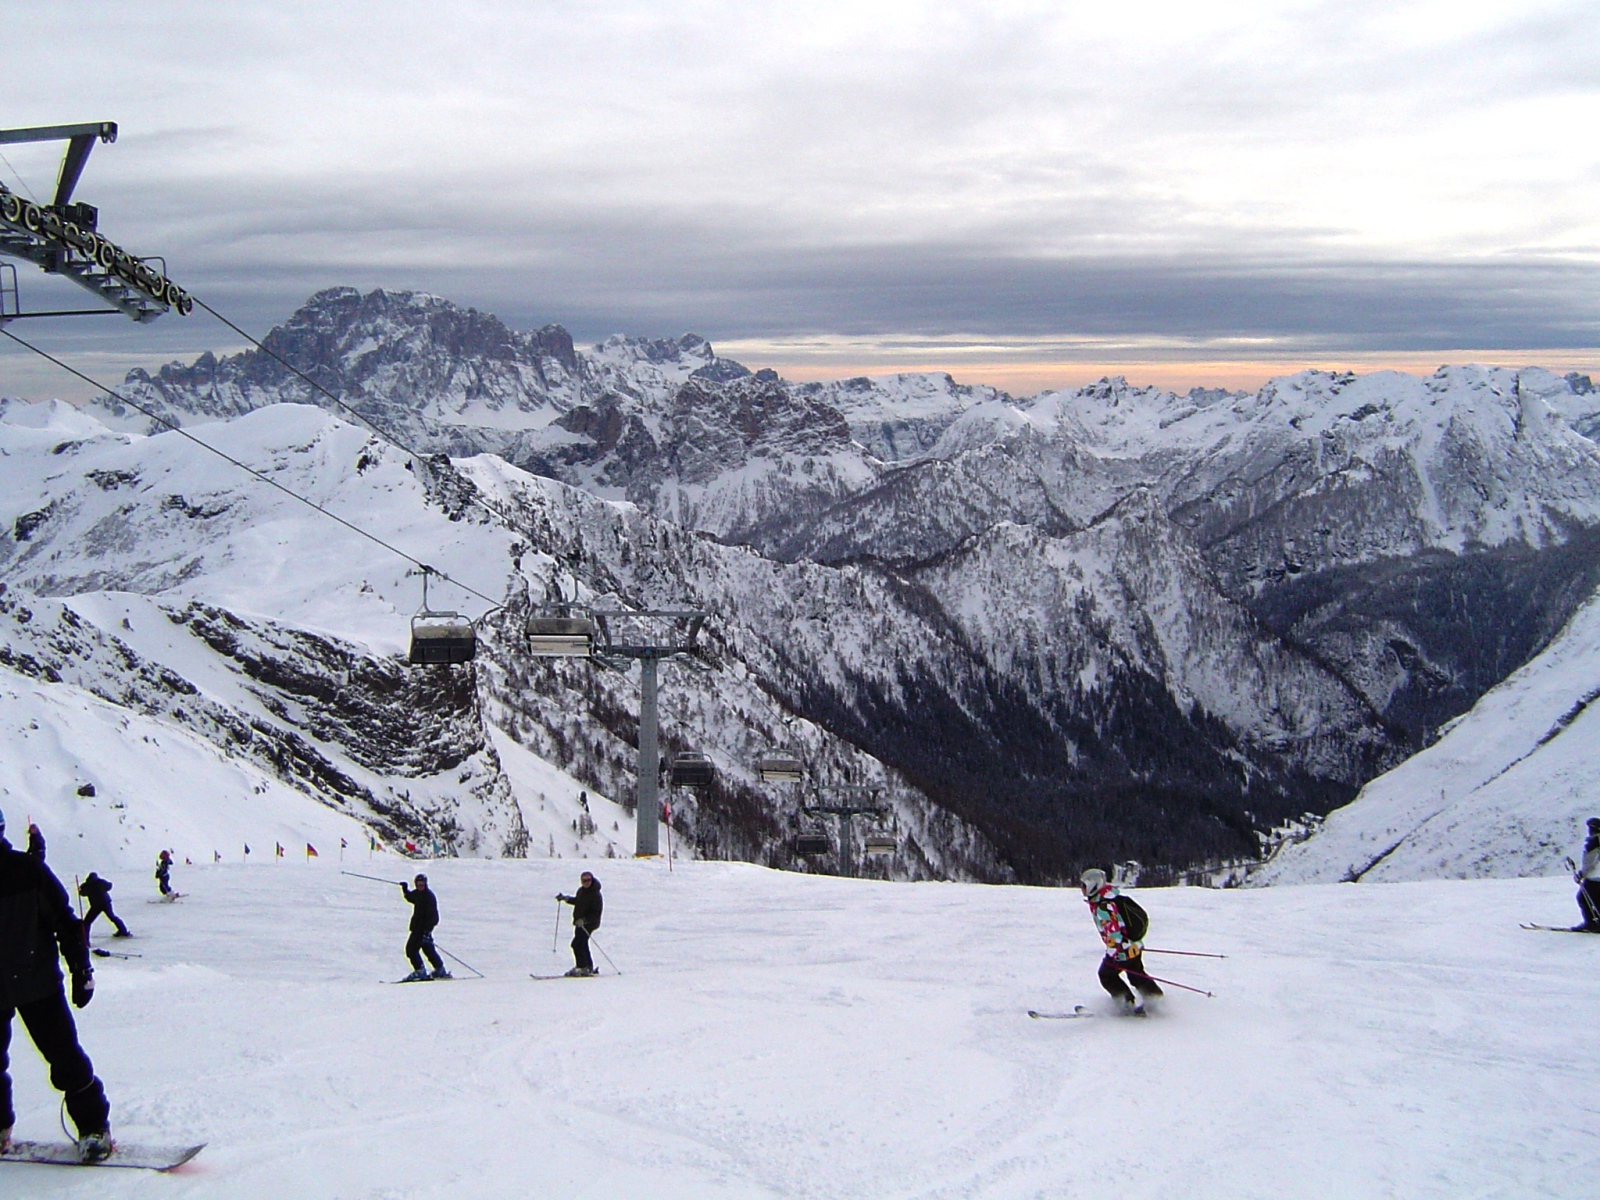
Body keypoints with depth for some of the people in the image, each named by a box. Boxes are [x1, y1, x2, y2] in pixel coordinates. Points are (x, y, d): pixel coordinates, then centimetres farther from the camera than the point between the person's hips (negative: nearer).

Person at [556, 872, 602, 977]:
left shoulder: (595, 895, -19)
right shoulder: (581, 890, 6)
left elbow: (596, 914, -22)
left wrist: (584, 920, -32)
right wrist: (566, 898, 16)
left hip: (588, 924, -9)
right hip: (579, 922, 9)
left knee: (577, 944, -16)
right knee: (582, 945, 16)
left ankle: (582, 967, -10)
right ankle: (589, 967, 28)